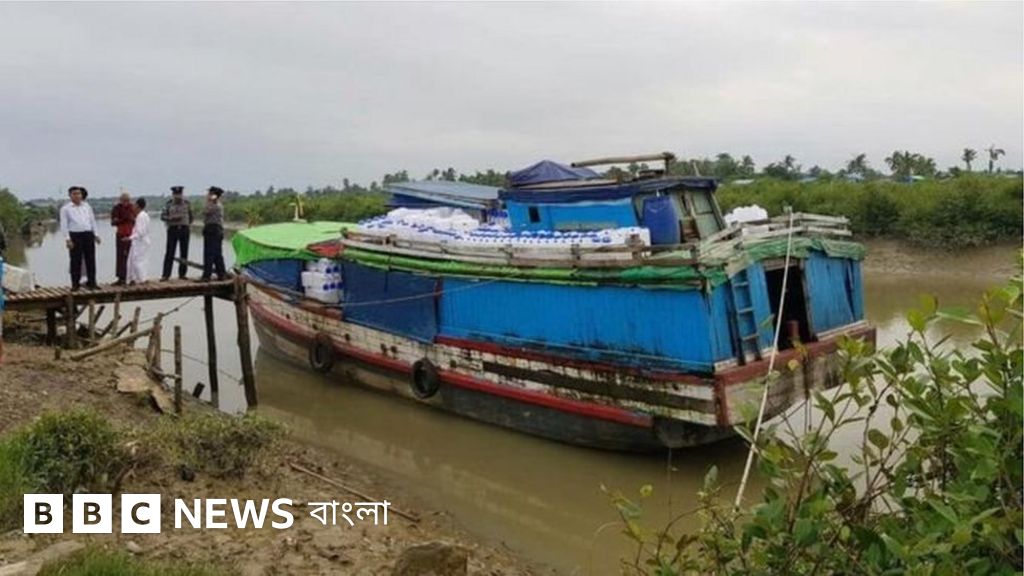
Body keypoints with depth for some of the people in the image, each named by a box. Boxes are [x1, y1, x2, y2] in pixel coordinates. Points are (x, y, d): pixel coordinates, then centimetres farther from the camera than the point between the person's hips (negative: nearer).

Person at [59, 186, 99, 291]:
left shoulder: (87, 206, 14)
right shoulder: (65, 208, 2)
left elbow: (92, 221, 18)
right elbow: (64, 225, -1)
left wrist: (96, 235, 12)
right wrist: (67, 239, -9)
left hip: (88, 235, 4)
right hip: (75, 236, -3)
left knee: (90, 260, 5)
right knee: (76, 261, -1)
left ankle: (91, 282, 13)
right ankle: (75, 284, 6)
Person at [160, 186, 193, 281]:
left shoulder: (187, 204, 6)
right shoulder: (169, 204, 2)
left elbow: (190, 216, 15)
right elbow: (162, 216, 0)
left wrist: (190, 226, 10)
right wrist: (172, 218, -15)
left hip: (184, 229, 2)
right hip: (173, 229, -2)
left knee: (184, 253, 4)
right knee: (169, 252, -4)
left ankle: (182, 273, 12)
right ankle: (165, 274, -3)